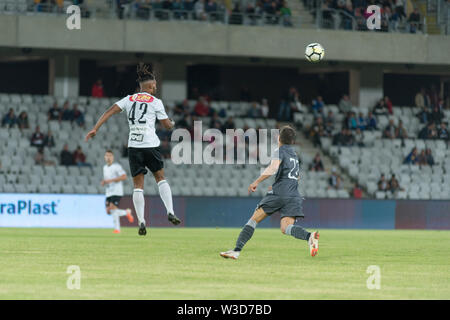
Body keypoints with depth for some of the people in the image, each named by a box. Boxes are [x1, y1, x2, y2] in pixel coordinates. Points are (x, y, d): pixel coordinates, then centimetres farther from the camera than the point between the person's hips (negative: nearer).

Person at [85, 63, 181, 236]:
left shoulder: (129, 99, 10)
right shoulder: (155, 102, 2)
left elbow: (109, 111, 1)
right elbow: (167, 125, 6)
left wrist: (95, 129, -1)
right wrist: (171, 123, 30)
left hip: (133, 146, 2)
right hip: (150, 144, -2)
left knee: (138, 185, 4)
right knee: (160, 178, 14)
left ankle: (141, 221, -7)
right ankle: (170, 212, 1)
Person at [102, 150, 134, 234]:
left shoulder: (116, 166, -8)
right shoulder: (105, 167, 16)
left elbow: (124, 176, -17)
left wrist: (111, 180, -21)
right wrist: (103, 182, 6)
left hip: (117, 191, -8)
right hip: (108, 192, 8)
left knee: (112, 208, -19)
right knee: (108, 211, 1)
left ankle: (117, 228, -11)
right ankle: (127, 212, 21)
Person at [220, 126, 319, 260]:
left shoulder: (280, 151, 3)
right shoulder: (294, 155, 26)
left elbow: (273, 168, -17)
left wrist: (257, 181, -16)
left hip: (279, 193, -6)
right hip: (294, 195, 6)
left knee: (254, 219, 1)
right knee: (286, 227, -8)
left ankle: (237, 250, -3)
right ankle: (309, 236, -37)